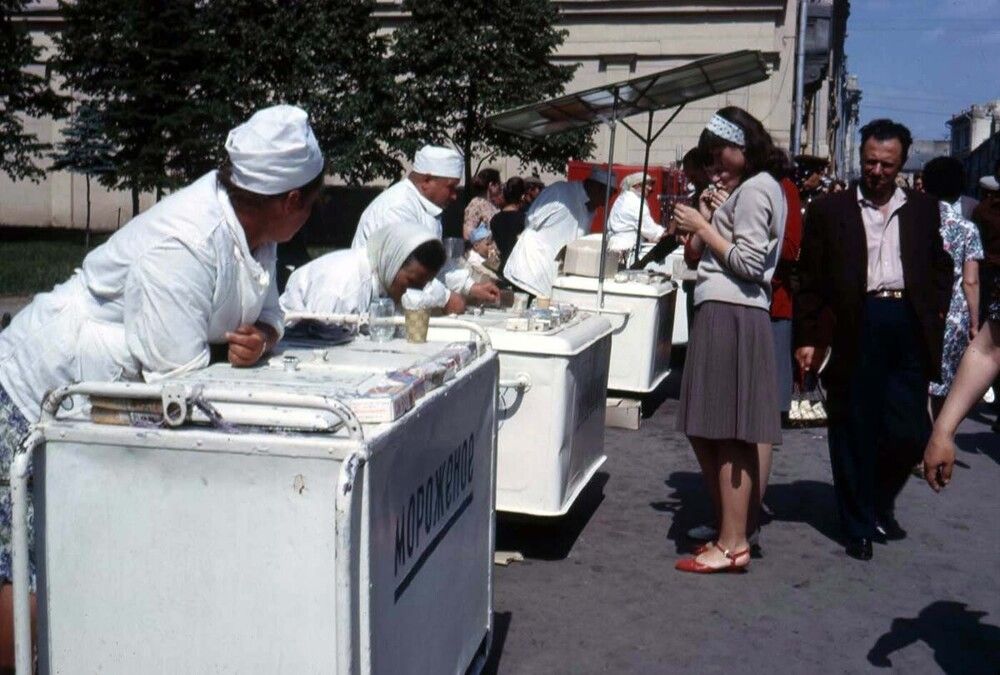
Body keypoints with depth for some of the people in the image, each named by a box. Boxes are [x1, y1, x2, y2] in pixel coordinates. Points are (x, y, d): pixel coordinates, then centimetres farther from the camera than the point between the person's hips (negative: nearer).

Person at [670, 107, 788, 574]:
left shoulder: (754, 189, -5)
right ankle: (732, 531, 17)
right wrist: (708, 211, 10)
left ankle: (732, 545, -4)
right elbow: (699, 253, 21)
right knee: (707, 431, 10)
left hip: (730, 315, -10)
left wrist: (702, 225, -7)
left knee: (726, 434, -8)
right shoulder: (742, 189, 24)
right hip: (722, 312, 10)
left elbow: (748, 262, -14)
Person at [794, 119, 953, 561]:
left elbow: (941, 269, 20)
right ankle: (858, 527, 17)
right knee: (854, 433, 4)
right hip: (854, 329, -2)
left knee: (910, 432, 2)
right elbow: (810, 280, 3)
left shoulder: (924, 211, 15)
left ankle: (879, 504, 29)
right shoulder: (829, 210, 5)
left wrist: (936, 315, 4)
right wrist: (807, 338, -3)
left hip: (908, 328, 3)